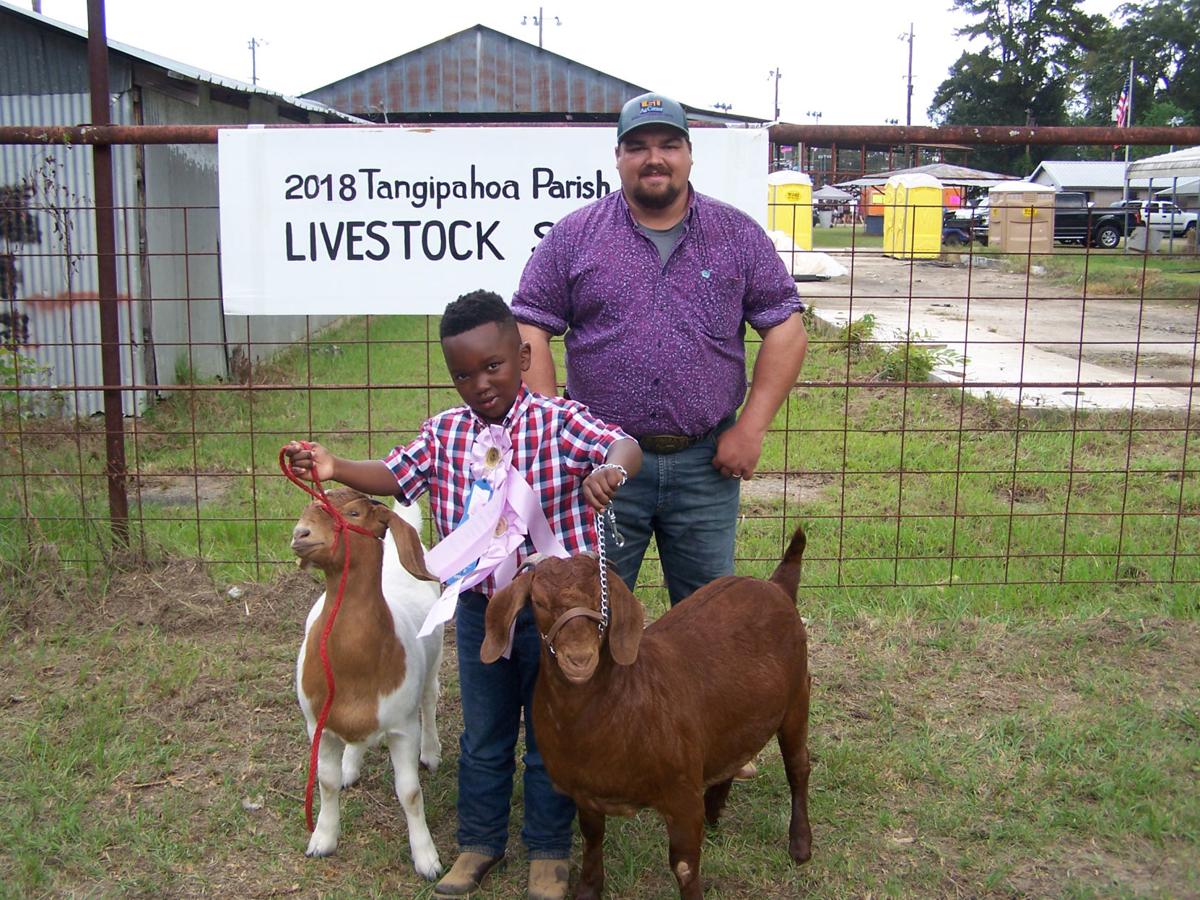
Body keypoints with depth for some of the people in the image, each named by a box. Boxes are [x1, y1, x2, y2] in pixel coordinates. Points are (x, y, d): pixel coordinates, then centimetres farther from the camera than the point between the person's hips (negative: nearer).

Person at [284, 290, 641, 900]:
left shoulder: (558, 423, -15)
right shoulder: (444, 433, 0)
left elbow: (625, 447, -27)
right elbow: (394, 475, 10)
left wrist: (610, 468, -50)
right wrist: (334, 468, -6)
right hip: (478, 606, 4)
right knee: (482, 735, 20)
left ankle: (549, 850, 32)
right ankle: (479, 841, 39)